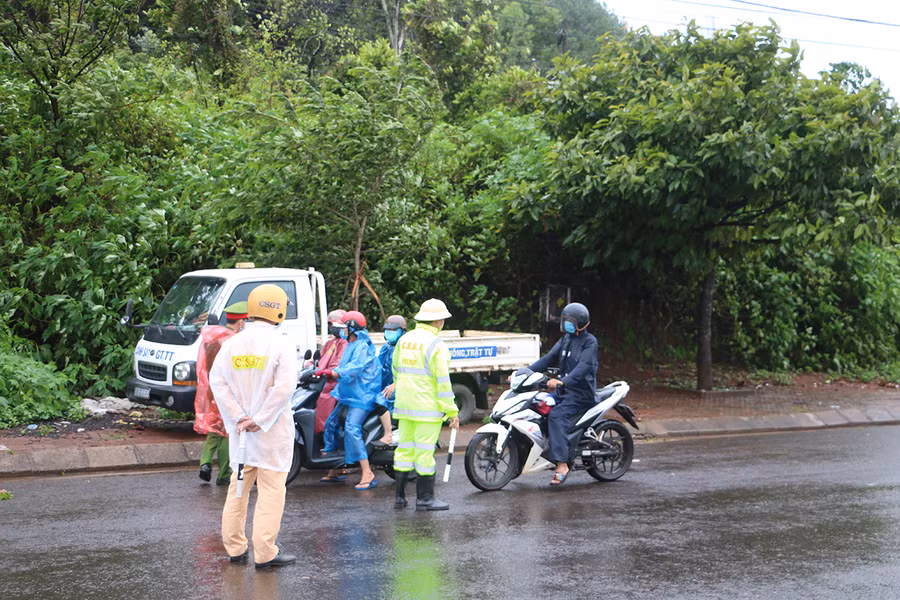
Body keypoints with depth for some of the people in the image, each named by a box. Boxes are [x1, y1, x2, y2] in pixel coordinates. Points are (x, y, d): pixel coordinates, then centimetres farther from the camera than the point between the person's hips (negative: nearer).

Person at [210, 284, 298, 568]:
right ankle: (265, 552, -2)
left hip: (239, 429, 5)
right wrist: (260, 421, -15)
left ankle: (236, 547, 20)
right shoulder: (281, 344, -11)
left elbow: (217, 380, -1)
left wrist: (239, 418, -6)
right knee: (271, 488, -1)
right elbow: (284, 386, -20)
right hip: (272, 431, -5)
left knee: (239, 486, 15)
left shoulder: (231, 343, 5)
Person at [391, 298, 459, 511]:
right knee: (425, 451, -2)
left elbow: (396, 372, 19)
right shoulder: (436, 345, -13)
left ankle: (400, 496, 15)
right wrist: (452, 411, -10)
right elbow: (442, 381, -15)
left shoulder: (404, 340, 9)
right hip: (428, 406, -7)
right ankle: (424, 497, 3)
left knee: (404, 448, 11)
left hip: (404, 406, 7)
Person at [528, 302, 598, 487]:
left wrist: (562, 381, -38)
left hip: (581, 393, -9)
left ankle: (562, 464, -35)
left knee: (556, 416, -31)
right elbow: (549, 359, 15)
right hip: (562, 390, 9)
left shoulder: (589, 342, -9)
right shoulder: (565, 340, 17)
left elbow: (584, 367, -23)